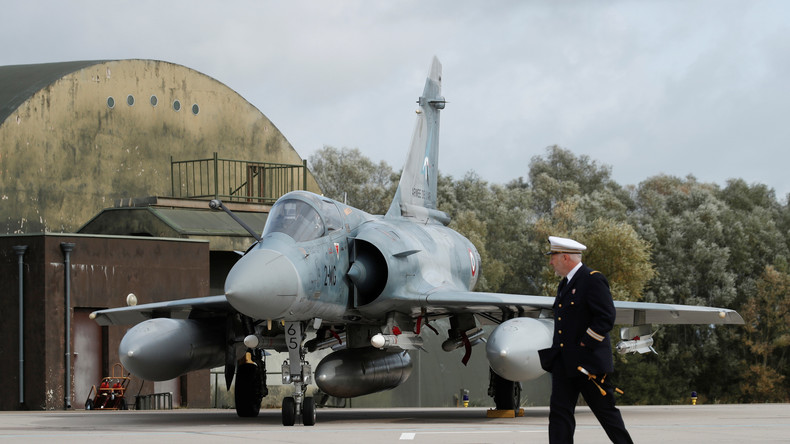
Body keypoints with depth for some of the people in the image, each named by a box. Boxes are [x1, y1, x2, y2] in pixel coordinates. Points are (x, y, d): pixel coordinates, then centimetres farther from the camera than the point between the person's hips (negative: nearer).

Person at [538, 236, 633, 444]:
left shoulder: (593, 279, -11)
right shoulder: (565, 284, 16)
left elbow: (606, 317, -17)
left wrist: (585, 345, -17)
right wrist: (556, 350, 13)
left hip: (589, 362, -8)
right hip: (564, 363, 8)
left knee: (605, 410, 2)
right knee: (559, 411, 0)